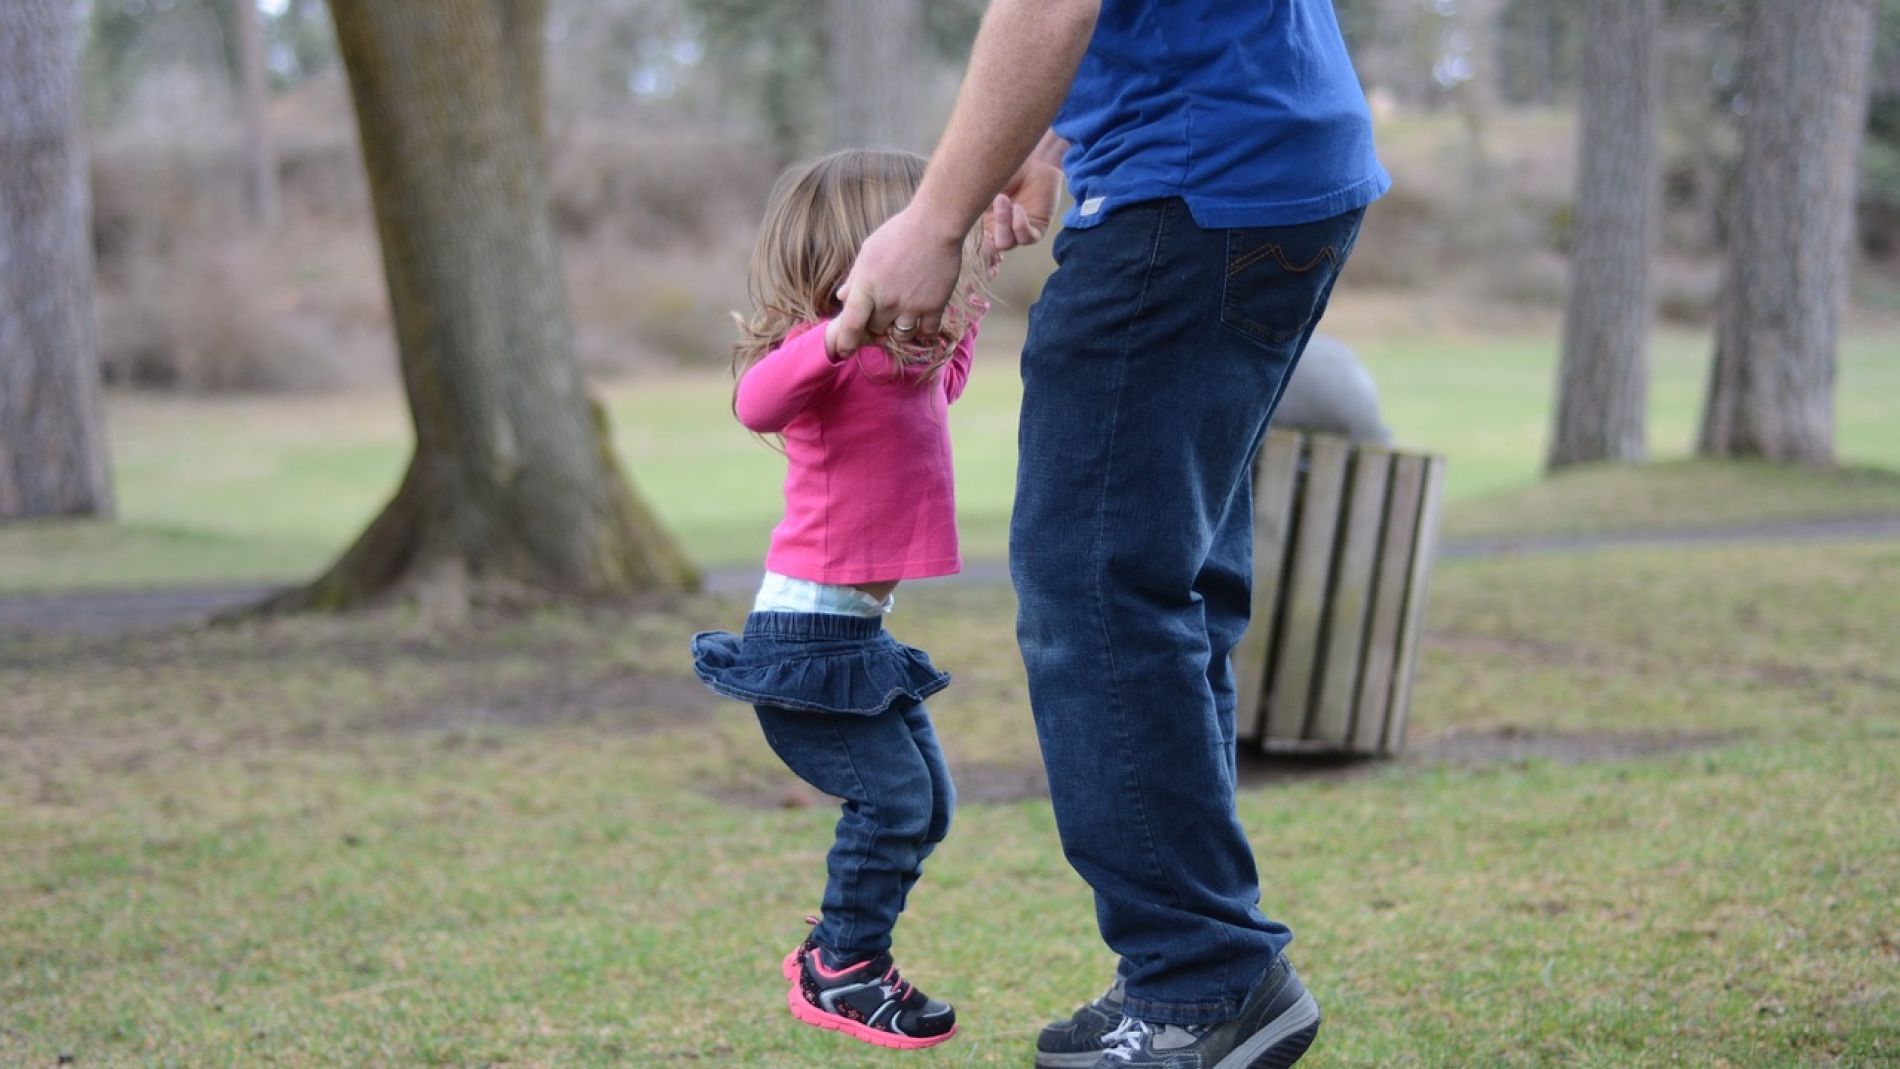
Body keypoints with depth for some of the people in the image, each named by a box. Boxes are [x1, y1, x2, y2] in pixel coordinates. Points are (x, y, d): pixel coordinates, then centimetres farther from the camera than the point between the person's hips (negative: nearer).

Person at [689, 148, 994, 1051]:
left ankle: (839, 956, 25)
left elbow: (941, 389, 38)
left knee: (927, 800, 13)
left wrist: (966, 314, 31)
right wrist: (835, 337, -51)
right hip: (807, 629, -10)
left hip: (860, 632, 10)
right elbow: (756, 402, -38)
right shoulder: (833, 349, -17)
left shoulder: (908, 360, 13)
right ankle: (839, 973, 2)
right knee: (892, 795, -12)